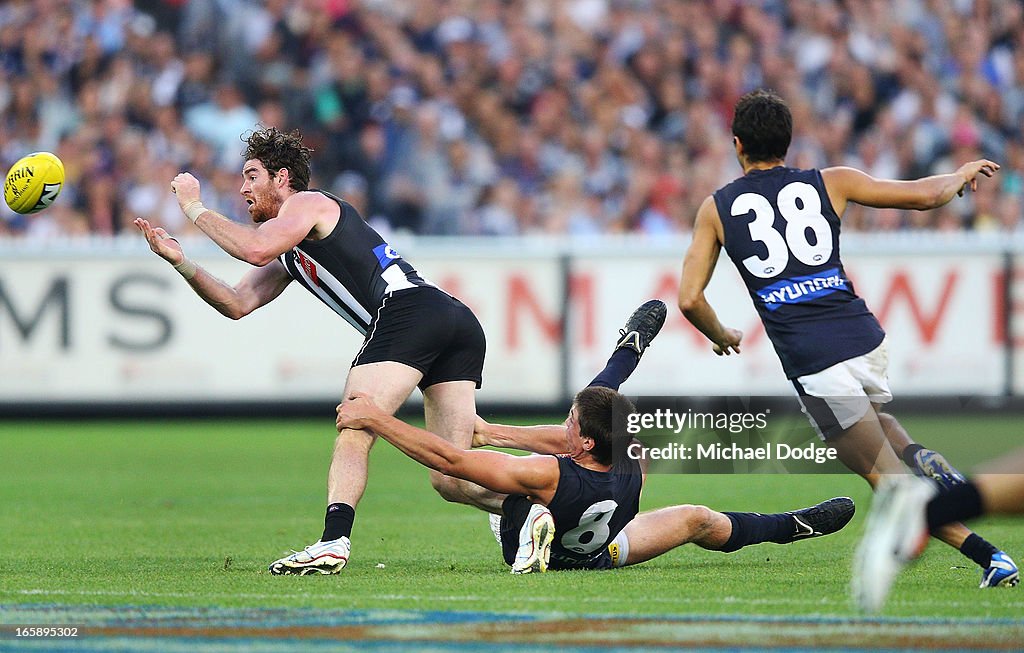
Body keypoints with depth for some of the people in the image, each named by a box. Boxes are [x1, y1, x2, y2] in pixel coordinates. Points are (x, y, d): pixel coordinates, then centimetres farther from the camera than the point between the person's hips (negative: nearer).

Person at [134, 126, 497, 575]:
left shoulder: (308, 202, 6)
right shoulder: (289, 255, 32)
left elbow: (256, 249, -13)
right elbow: (237, 304, 24)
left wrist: (196, 209, 0)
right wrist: (180, 261, 14)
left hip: (408, 310, -9)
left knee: (353, 432, -19)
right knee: (452, 481, 3)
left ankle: (333, 542, -33)